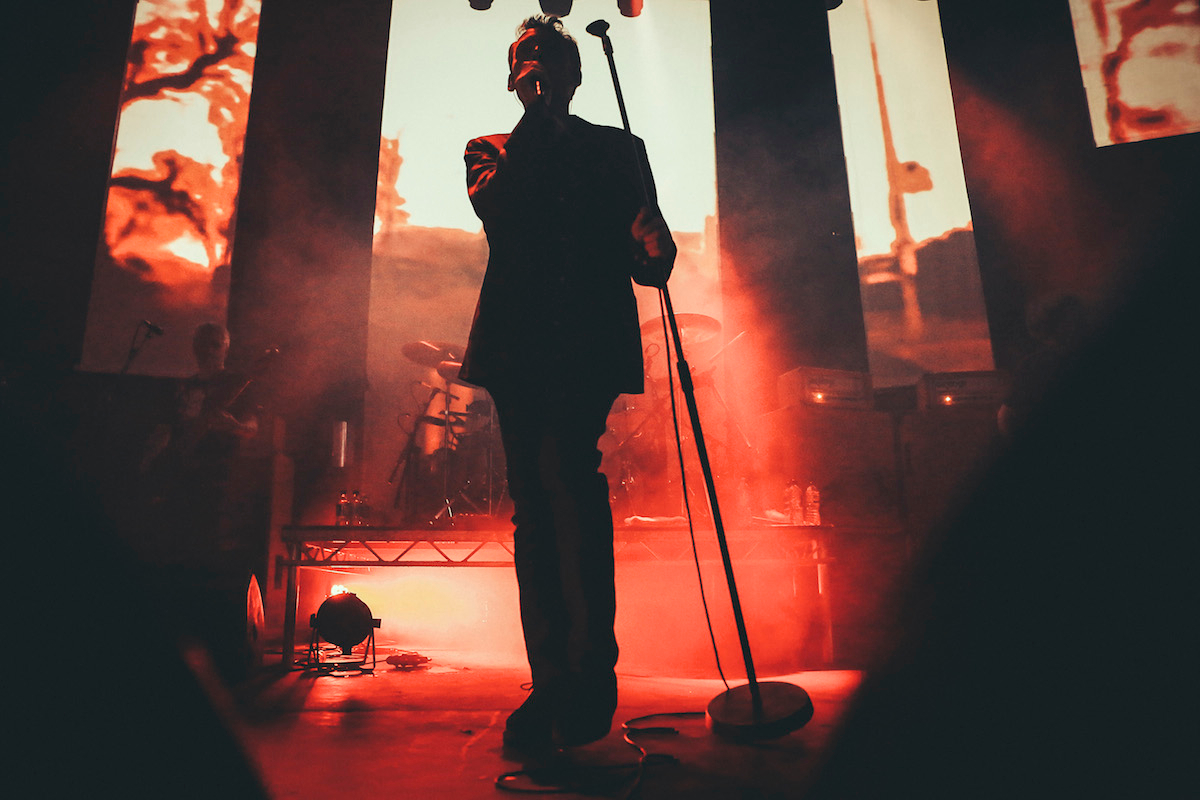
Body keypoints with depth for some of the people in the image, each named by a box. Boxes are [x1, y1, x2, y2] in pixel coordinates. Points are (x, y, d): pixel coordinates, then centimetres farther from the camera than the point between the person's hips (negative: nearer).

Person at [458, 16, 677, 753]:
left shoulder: (618, 149, 17)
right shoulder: (491, 151, 22)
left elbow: (651, 263, 9)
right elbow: (496, 207, -3)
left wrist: (653, 253, -15)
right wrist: (539, 122, 1)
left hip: (590, 347, -2)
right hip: (516, 350, 3)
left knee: (567, 478, -23)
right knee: (536, 511, 3)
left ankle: (589, 675, -11)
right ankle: (553, 684, 12)